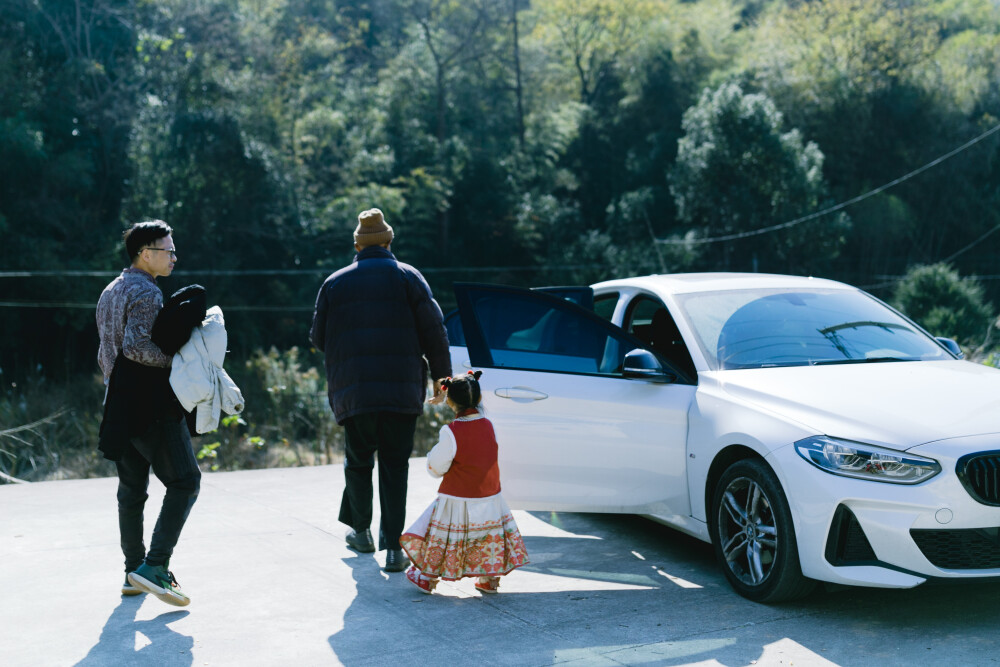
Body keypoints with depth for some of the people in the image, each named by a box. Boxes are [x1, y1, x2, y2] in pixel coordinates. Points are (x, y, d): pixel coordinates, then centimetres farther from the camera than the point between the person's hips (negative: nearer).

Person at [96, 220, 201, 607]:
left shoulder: (109, 293, 19)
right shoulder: (146, 293, -11)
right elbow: (136, 345, -23)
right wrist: (177, 360, -15)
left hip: (119, 404, 10)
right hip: (152, 404, -10)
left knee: (132, 488, 12)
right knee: (184, 481, -7)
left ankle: (133, 573, 16)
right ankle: (154, 567, -14)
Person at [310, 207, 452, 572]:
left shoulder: (334, 283, 8)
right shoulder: (408, 276, 3)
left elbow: (318, 337, 12)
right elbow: (434, 330, -2)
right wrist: (442, 375, 7)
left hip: (353, 390, 1)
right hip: (402, 388, -1)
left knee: (358, 461, 17)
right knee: (395, 464, 3)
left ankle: (361, 531, 31)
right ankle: (393, 548, -1)